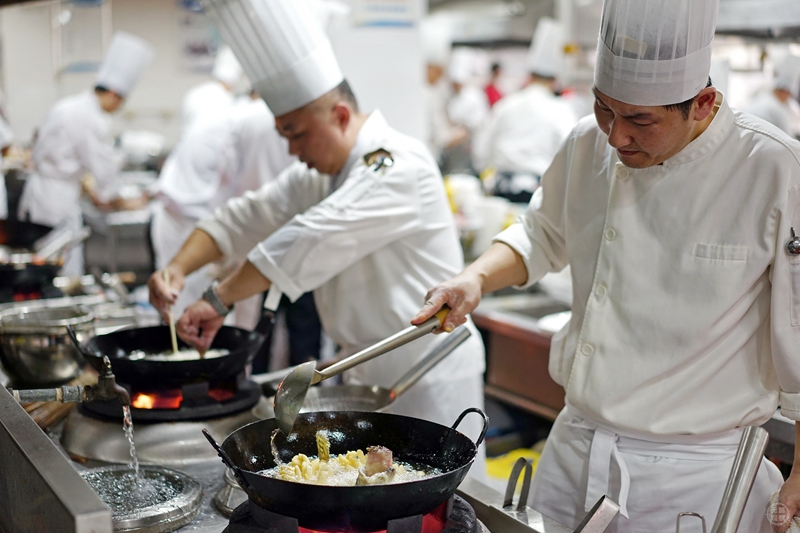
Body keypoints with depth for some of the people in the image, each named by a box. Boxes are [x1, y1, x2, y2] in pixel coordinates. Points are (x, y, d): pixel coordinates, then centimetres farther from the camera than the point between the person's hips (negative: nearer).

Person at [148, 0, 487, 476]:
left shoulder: (399, 166, -22)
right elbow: (249, 217, 6)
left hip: (427, 378, -9)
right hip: (369, 371, 9)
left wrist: (219, 300, -25)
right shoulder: (321, 173, 9)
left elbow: (306, 243, -29)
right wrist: (179, 268, -9)